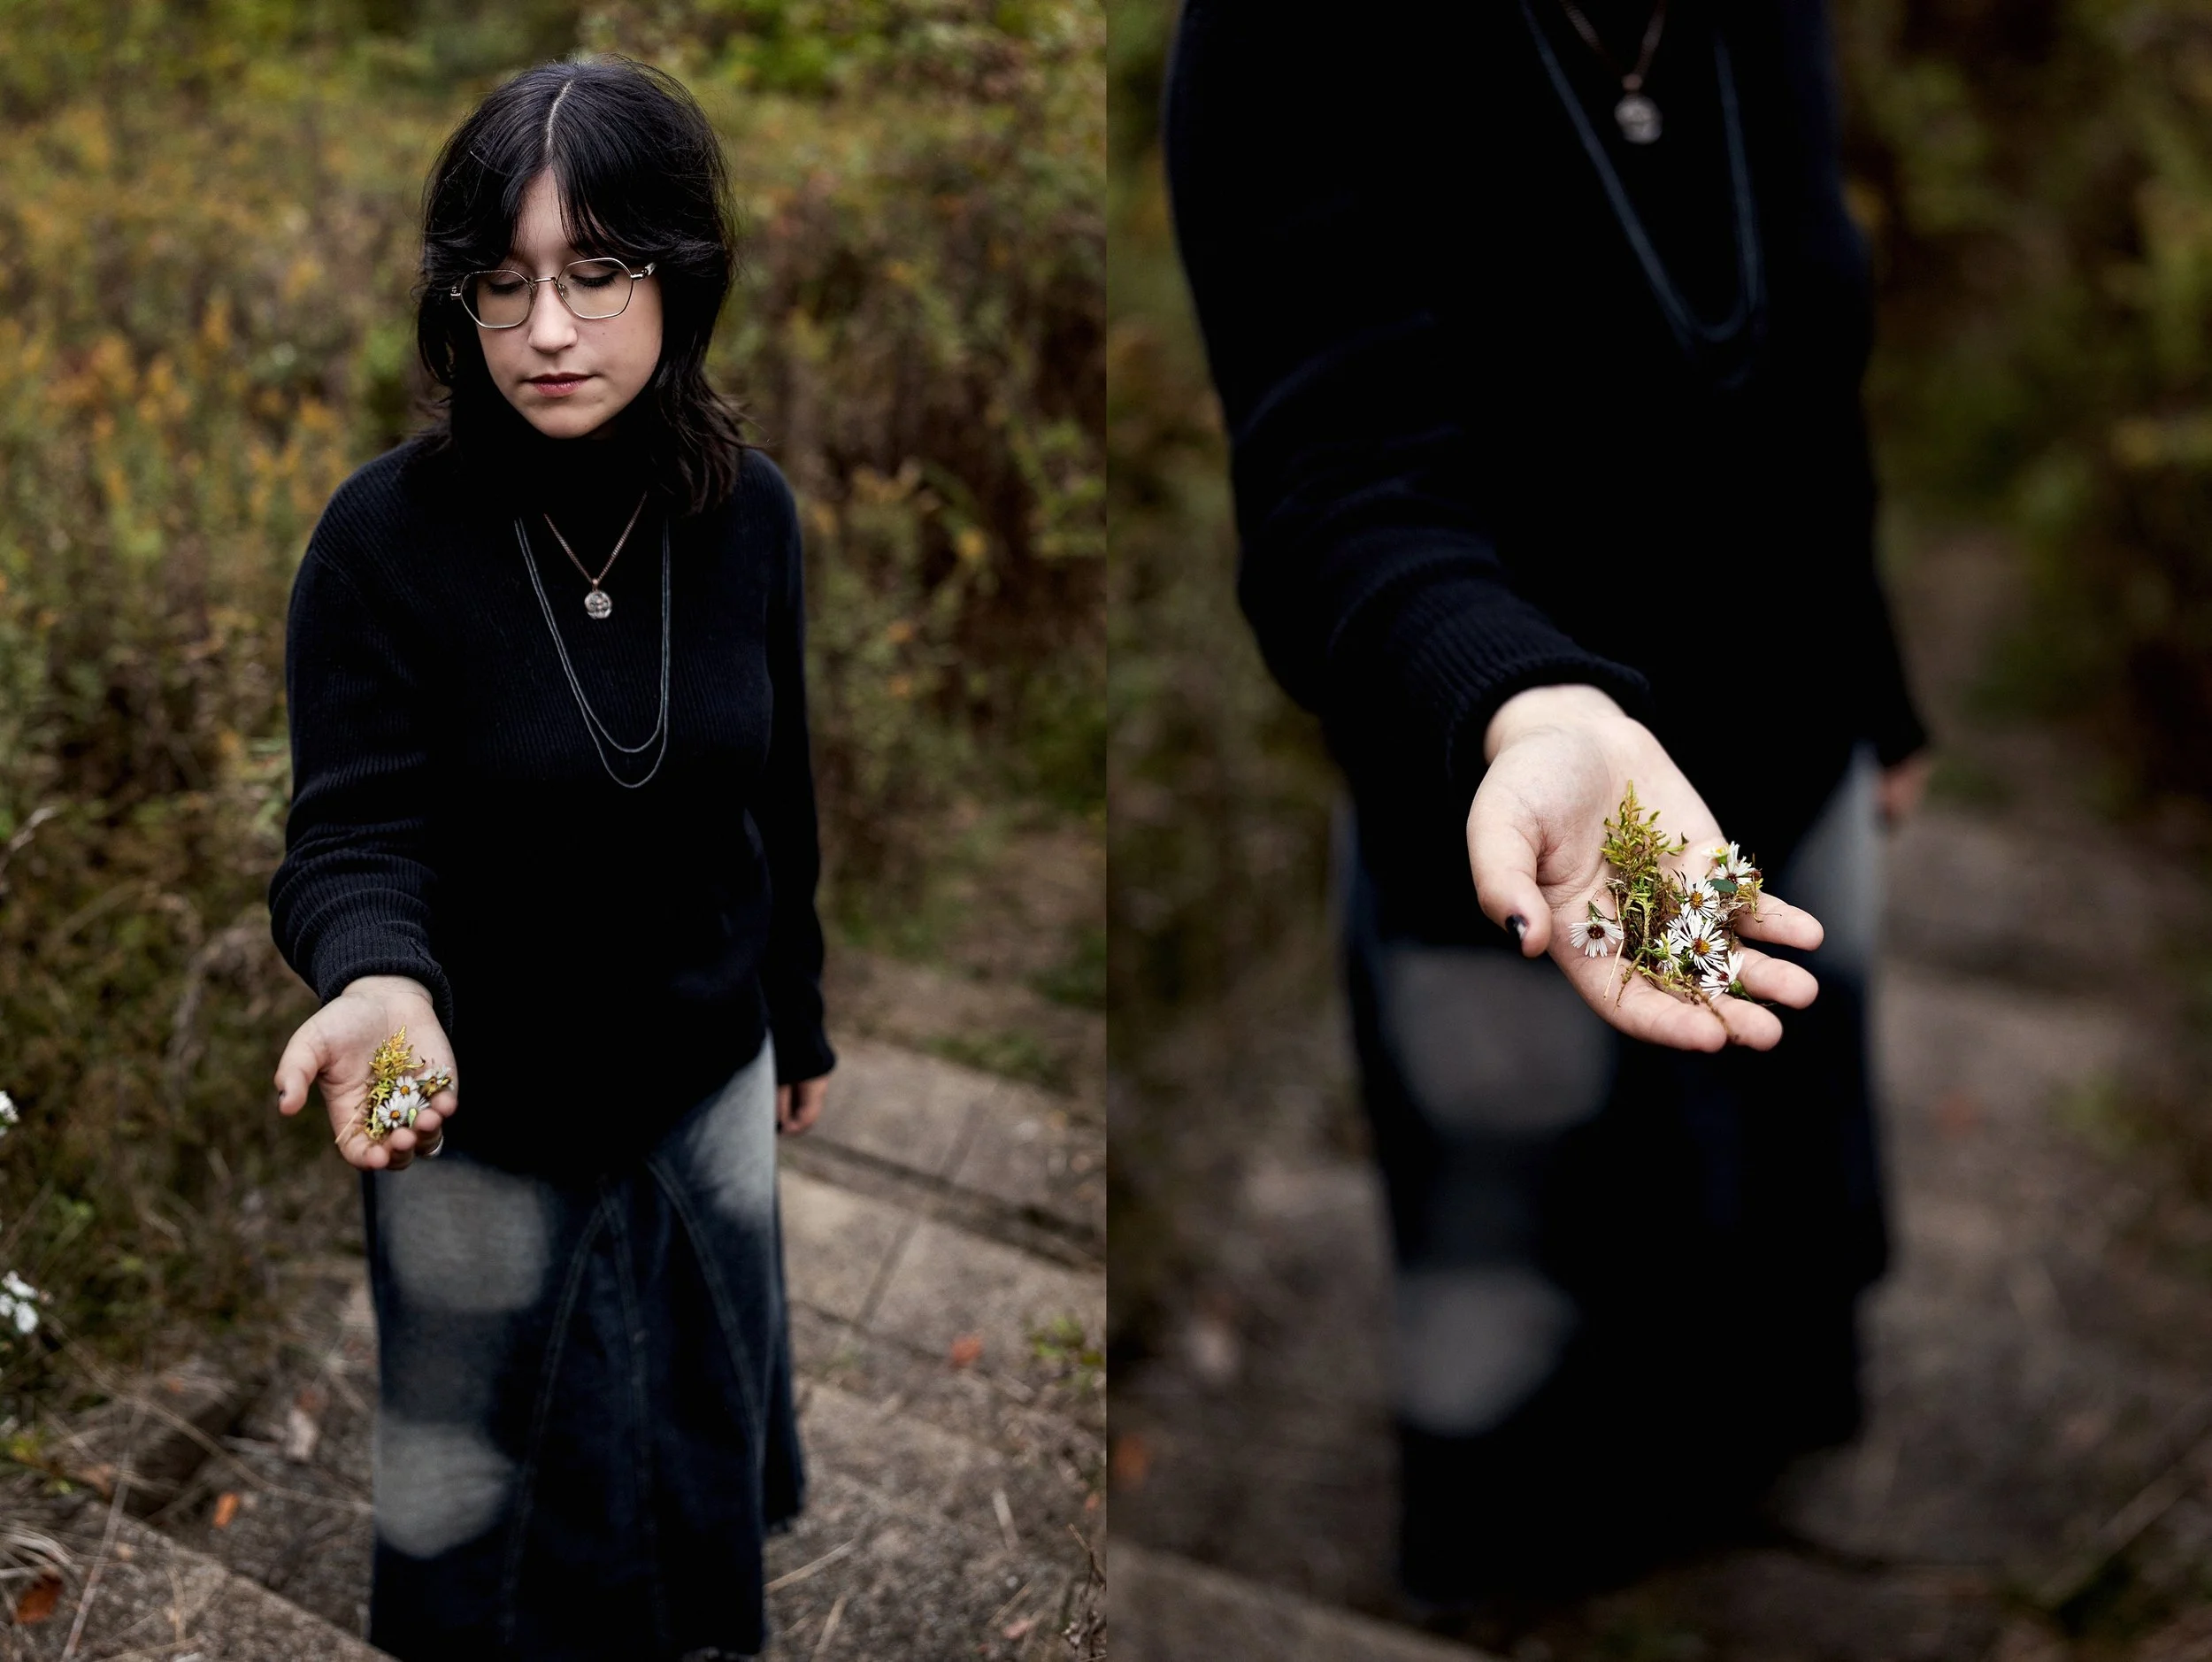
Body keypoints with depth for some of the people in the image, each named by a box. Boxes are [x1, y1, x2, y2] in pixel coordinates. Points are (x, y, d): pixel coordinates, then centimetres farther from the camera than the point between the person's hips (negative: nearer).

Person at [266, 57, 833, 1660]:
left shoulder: (746, 510, -10)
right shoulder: (387, 534, -21)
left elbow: (775, 794, 3)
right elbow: (351, 834, -21)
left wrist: (798, 1020, 13)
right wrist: (378, 978, -43)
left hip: (706, 1079, 3)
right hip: (481, 1117, -3)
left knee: (707, 1446, 23)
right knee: (468, 1483, 15)